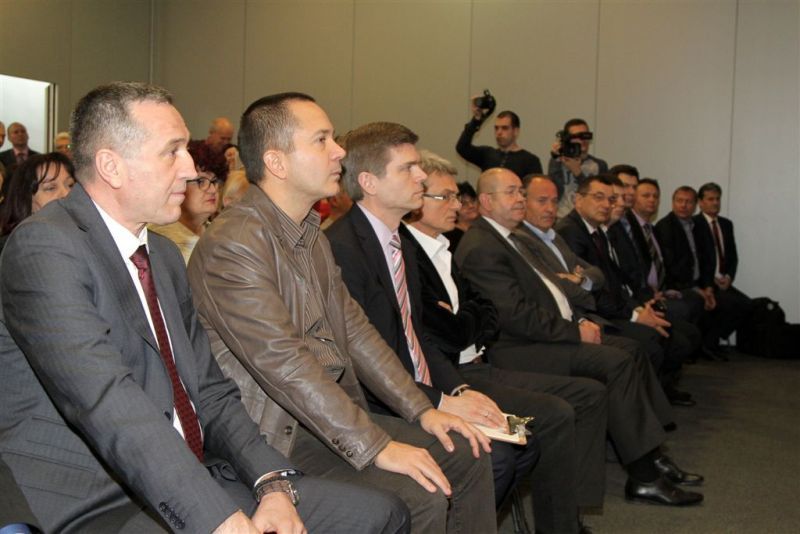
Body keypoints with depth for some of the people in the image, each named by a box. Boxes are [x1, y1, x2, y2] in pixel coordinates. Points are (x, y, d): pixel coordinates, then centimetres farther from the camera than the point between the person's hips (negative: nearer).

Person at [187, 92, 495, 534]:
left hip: (332, 411, 9)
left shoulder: (312, 236, 13)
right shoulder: (233, 244, -19)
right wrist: (376, 447, -24)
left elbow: (353, 328, 13)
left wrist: (421, 410, 5)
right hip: (279, 435, -9)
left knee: (467, 455, 5)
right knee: (420, 497, -22)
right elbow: (282, 363, -25)